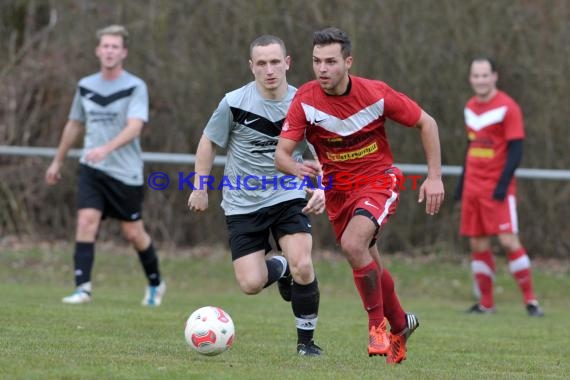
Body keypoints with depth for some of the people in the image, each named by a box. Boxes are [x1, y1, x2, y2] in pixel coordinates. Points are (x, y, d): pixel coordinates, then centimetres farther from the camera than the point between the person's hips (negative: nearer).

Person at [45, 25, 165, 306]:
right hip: (92, 169, 3)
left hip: (126, 173, -3)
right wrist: (58, 161, 26)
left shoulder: (136, 87, -8)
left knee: (133, 233, 5)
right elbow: (74, 125, 21)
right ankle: (83, 288, -17)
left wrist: (106, 148, -37)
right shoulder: (85, 86, 7)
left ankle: (155, 284, 29)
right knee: (86, 221, -15)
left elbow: (134, 127, -22)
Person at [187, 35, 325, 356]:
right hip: (243, 204, 0)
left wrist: (322, 189, -11)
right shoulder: (234, 103, -11)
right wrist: (200, 189, 5)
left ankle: (306, 341, -1)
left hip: (288, 198, 0)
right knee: (252, 284, -8)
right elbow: (209, 142, 5)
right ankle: (280, 267, 31)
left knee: (303, 266, -22)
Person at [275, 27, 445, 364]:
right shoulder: (306, 99, -16)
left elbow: (426, 123, -5)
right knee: (370, 265, 14)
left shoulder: (376, 94, -19)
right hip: (337, 190, 4)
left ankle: (378, 323, -9)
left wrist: (435, 177, -9)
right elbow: (281, 154, -20)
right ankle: (401, 324, 42)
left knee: (353, 244, -28)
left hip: (378, 180, -4)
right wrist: (297, 168, -44)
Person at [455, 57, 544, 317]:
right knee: (478, 245, 5)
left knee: (508, 241, -13)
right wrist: (461, 183, 18)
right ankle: (486, 303, 11)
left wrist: (503, 184, -19)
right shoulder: (470, 107, 12)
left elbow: (515, 150, -11)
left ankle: (530, 301, -7)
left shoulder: (507, 107, -8)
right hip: (473, 187, 6)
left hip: (497, 188, -6)